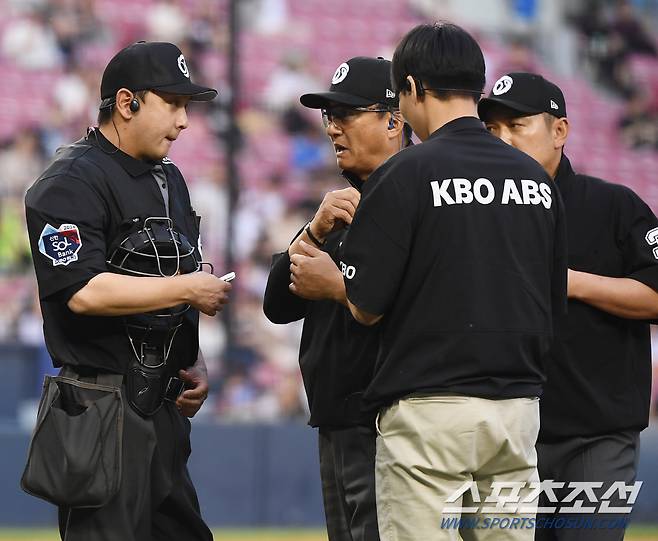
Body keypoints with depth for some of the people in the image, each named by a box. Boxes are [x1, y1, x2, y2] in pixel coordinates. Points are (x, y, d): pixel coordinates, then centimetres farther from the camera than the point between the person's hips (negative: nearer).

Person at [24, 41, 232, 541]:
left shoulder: (168, 179, 18)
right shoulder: (72, 183, -11)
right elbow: (84, 291, -23)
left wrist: (195, 365, 10)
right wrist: (187, 288, -17)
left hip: (164, 403, 9)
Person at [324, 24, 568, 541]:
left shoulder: (406, 174, -9)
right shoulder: (536, 177, 8)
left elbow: (366, 306, -8)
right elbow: (554, 301, 14)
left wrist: (325, 279, 13)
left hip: (429, 407, -6)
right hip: (519, 407, 6)